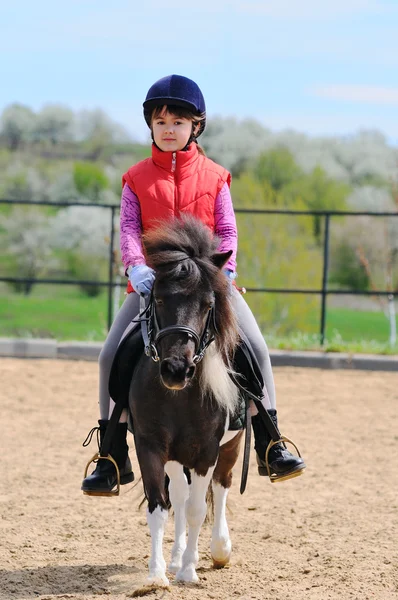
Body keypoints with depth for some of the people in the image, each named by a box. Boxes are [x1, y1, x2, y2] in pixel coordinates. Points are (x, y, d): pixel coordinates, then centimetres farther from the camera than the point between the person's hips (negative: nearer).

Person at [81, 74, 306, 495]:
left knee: (255, 347, -16)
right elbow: (129, 228, -4)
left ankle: (269, 448, -4)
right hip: (151, 282, 0)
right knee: (111, 354, -14)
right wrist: (136, 267, -23)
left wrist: (224, 271, -18)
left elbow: (227, 231, 1)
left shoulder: (214, 177, 7)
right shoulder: (137, 179, 6)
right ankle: (113, 458, -2)